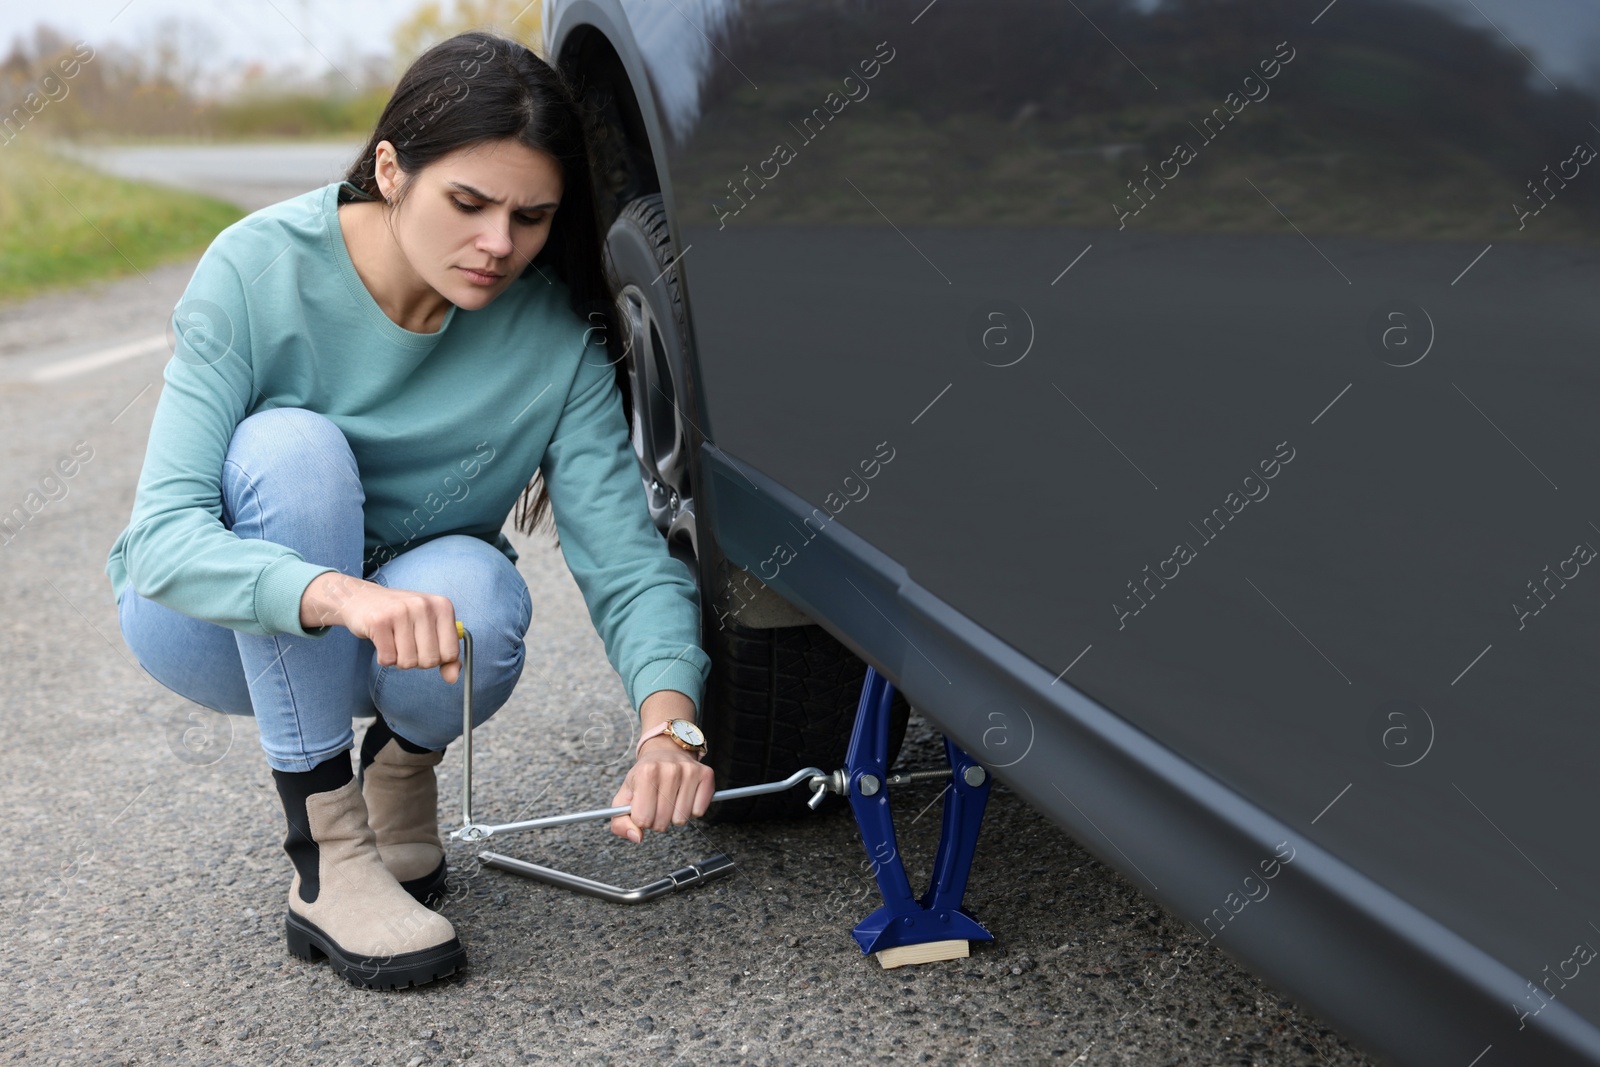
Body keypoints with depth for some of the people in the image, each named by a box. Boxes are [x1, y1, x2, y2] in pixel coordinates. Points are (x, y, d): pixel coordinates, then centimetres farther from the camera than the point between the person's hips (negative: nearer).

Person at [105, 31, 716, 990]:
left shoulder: (556, 335, -18)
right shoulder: (261, 267, -25)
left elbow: (625, 558, -21)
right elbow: (163, 539, -32)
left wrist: (669, 722, -42)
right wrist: (340, 596, -52)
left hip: (407, 607, 1)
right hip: (214, 623, -1)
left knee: (474, 594, -34)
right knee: (291, 445, -32)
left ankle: (402, 762, 3)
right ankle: (328, 856, -25)